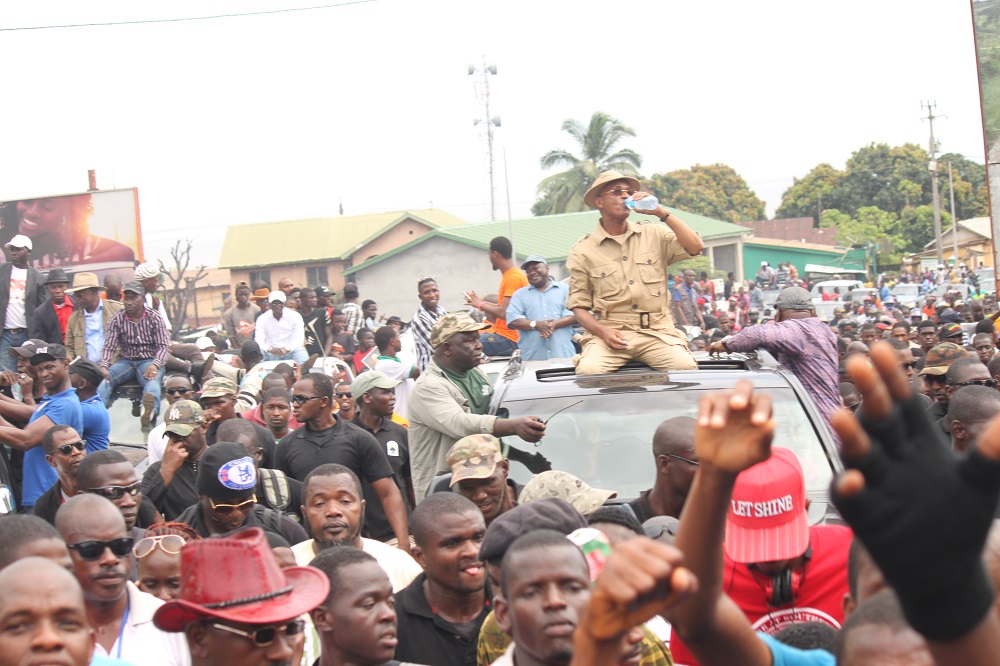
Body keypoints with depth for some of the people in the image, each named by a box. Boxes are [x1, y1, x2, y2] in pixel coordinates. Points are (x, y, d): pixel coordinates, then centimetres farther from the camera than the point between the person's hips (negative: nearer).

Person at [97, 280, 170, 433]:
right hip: (126, 361, 3)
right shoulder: (117, 319, 4)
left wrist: (154, 365, -26)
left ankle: (149, 414, -69)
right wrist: (103, 366, -21)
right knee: (105, 378, -27)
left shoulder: (154, 318, 0)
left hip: (149, 360, -3)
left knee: (152, 380, -37)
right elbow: (109, 346, 0)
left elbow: (164, 346, -6)